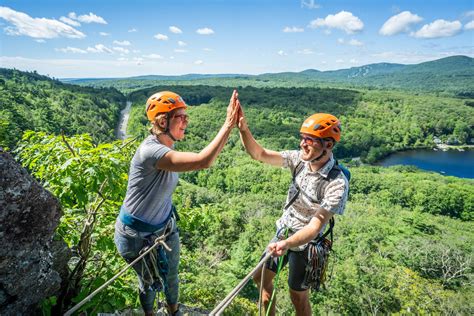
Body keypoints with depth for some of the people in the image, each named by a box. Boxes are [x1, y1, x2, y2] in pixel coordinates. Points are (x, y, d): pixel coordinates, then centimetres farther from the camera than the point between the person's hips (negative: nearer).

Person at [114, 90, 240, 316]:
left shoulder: (167, 147, -6)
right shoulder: (150, 151, -35)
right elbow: (203, 161, -43)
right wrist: (229, 123, -39)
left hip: (165, 226, 7)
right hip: (137, 235, -7)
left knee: (171, 275, 26)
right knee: (150, 281, 20)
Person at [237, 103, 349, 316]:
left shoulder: (337, 184, -28)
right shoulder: (300, 159, -13)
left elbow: (315, 226, -30)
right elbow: (259, 154, -17)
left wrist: (287, 244, -46)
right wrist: (243, 128, -32)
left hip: (304, 243, -6)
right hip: (283, 234, 6)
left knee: (298, 298, 15)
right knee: (260, 277, 22)